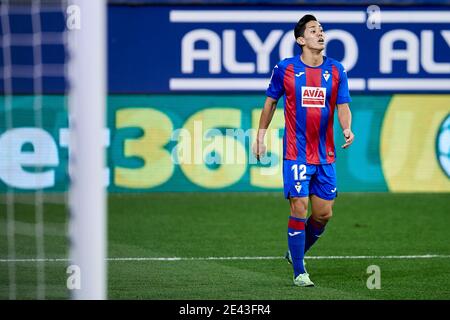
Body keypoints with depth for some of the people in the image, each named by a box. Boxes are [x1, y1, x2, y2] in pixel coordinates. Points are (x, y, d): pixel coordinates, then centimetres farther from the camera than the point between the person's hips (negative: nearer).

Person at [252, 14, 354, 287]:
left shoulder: (336, 70, 4)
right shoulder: (285, 69, -2)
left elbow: (343, 107, 3)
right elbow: (271, 101, 11)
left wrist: (347, 128, -18)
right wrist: (261, 135, 12)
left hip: (325, 155, 3)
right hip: (296, 153, -3)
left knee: (324, 213, 4)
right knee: (299, 209, -10)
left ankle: (297, 252, 31)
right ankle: (299, 272, -1)